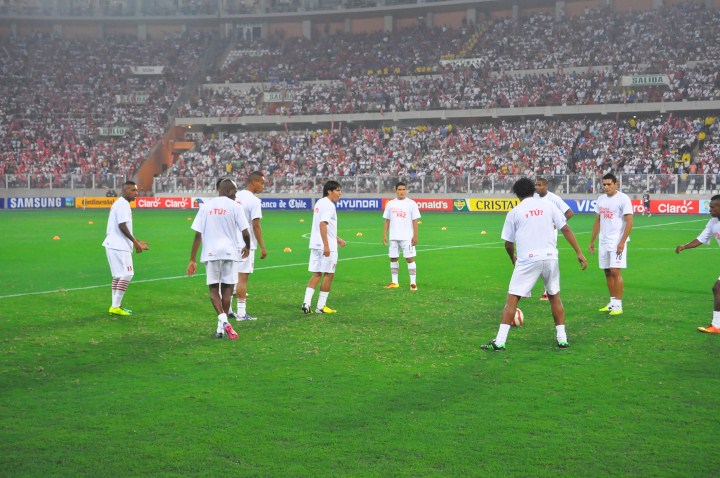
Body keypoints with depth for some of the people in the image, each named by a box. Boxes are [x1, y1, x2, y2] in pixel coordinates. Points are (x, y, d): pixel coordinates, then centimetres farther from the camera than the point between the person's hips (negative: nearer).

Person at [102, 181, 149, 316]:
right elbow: (122, 226, -20)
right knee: (126, 275, -9)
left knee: (118, 275, 14)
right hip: (119, 246, -11)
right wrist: (135, 242, -15)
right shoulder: (122, 204, -13)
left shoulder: (120, 204, 19)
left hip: (116, 245, 11)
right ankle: (116, 306, -8)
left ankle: (115, 306, 17)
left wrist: (136, 242, 21)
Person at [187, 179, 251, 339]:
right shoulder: (234, 206, -1)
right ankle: (222, 327, 11)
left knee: (213, 288, 10)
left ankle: (222, 319, -12)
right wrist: (247, 247, 18)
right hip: (229, 252, -1)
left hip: (210, 253, 2)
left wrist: (193, 260, 5)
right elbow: (245, 233, -3)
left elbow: (198, 235, 2)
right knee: (226, 288, 10)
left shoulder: (205, 206, 6)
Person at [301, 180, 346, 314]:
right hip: (326, 246, -9)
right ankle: (321, 306, 4)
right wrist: (326, 245, -26)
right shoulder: (329, 205, -13)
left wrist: (336, 239, 31)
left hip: (316, 245, 9)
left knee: (316, 274, 10)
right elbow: (322, 224, -23)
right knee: (329, 274, 1)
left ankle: (306, 303, 1)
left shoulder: (320, 203, 17)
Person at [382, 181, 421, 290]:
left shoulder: (411, 203, -3)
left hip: (407, 237, -4)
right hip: (393, 237, 4)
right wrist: (384, 235, 5)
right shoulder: (390, 204, 8)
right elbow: (387, 221, 11)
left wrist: (415, 235, -10)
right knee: (393, 258, 8)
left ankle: (413, 282, -3)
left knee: (410, 259, -5)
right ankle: (394, 282, 18)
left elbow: (415, 221, -5)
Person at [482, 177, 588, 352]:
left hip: (527, 260, -2)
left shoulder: (514, 212, 4)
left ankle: (500, 342, -4)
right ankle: (562, 339, 18)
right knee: (554, 297, 19)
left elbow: (508, 243, 9)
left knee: (512, 299, 1)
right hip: (550, 257, 3)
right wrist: (579, 253, 8)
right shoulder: (547, 205, 8)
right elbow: (566, 229, 4)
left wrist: (513, 258, 30)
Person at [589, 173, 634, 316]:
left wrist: (622, 242, -19)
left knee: (615, 272, -10)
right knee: (607, 272, 9)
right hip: (604, 242, 7)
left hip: (617, 242, -7)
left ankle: (618, 305, -5)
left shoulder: (623, 199, -10)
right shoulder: (601, 199, 12)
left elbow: (629, 222, -13)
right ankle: (612, 302, 17)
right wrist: (592, 241, 16)